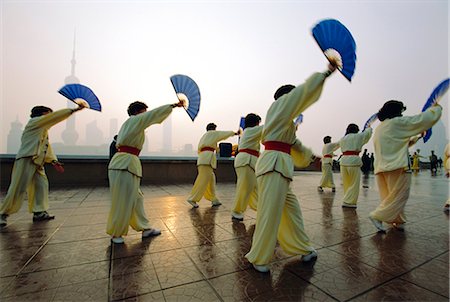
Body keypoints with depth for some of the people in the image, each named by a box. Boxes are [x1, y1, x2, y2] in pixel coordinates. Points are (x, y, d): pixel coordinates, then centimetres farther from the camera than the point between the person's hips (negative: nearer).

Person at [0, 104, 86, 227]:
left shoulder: (43, 130, 21)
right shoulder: (34, 122, -5)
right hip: (26, 161, -9)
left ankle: (39, 212, 11)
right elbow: (55, 116, -16)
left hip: (37, 163, 9)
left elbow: (47, 146, 18)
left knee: (41, 185, 6)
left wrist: (53, 160, 7)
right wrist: (73, 110, -18)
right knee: (17, 189, -5)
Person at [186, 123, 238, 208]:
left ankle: (214, 200, 15)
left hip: (201, 158, 9)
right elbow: (224, 134, 14)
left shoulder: (203, 137, 28)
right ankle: (192, 199, -13)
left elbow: (199, 151, 26)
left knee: (211, 180, 11)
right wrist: (235, 133, 29)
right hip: (207, 159, -9)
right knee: (203, 180, -11)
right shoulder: (212, 133, 7)